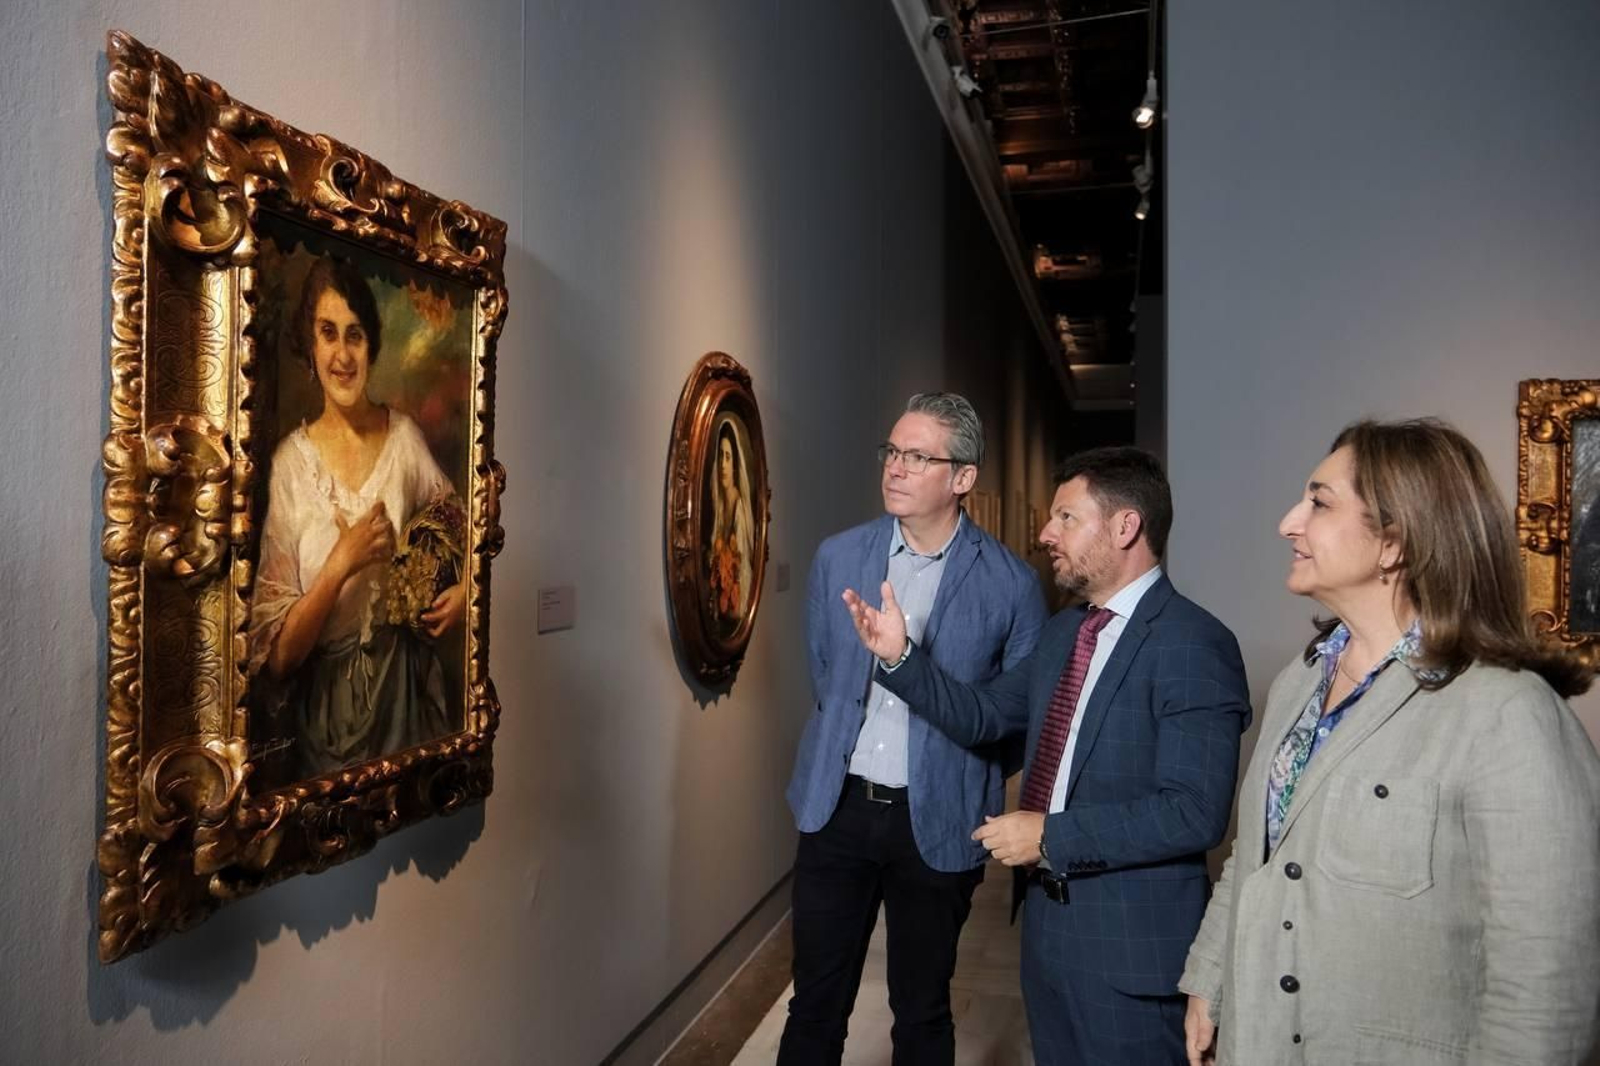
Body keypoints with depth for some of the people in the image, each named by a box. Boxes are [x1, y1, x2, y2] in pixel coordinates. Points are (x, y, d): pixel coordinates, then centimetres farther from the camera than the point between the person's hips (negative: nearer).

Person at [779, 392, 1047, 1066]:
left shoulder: (1010, 583, -9)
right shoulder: (838, 557, 0)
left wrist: (962, 777, 3)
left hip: (936, 821, -2)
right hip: (838, 807, 2)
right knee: (815, 1006, 13)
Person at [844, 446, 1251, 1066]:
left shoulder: (1194, 646, -19)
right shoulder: (1064, 630, 8)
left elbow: (1193, 813, -25)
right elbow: (982, 716, 11)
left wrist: (1051, 836, -23)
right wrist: (900, 656, -2)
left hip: (1131, 940, -8)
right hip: (1047, 919, 8)